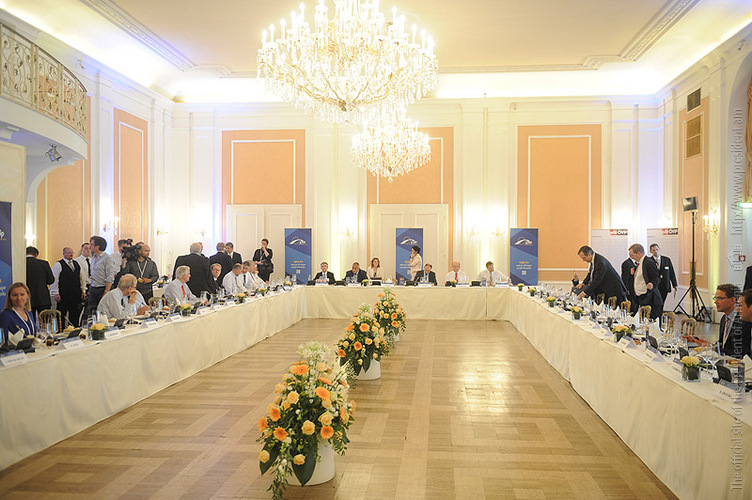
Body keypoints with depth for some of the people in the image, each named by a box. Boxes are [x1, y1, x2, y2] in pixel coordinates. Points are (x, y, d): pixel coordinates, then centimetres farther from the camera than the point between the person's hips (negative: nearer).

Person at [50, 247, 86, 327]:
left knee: (75, 316, 8)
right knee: (61, 315, -2)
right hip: (63, 295, -5)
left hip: (76, 295, 5)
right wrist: (56, 293, -11)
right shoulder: (58, 265, -3)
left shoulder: (77, 264, 15)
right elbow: (54, 280, -7)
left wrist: (83, 290, 12)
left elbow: (82, 278, 19)